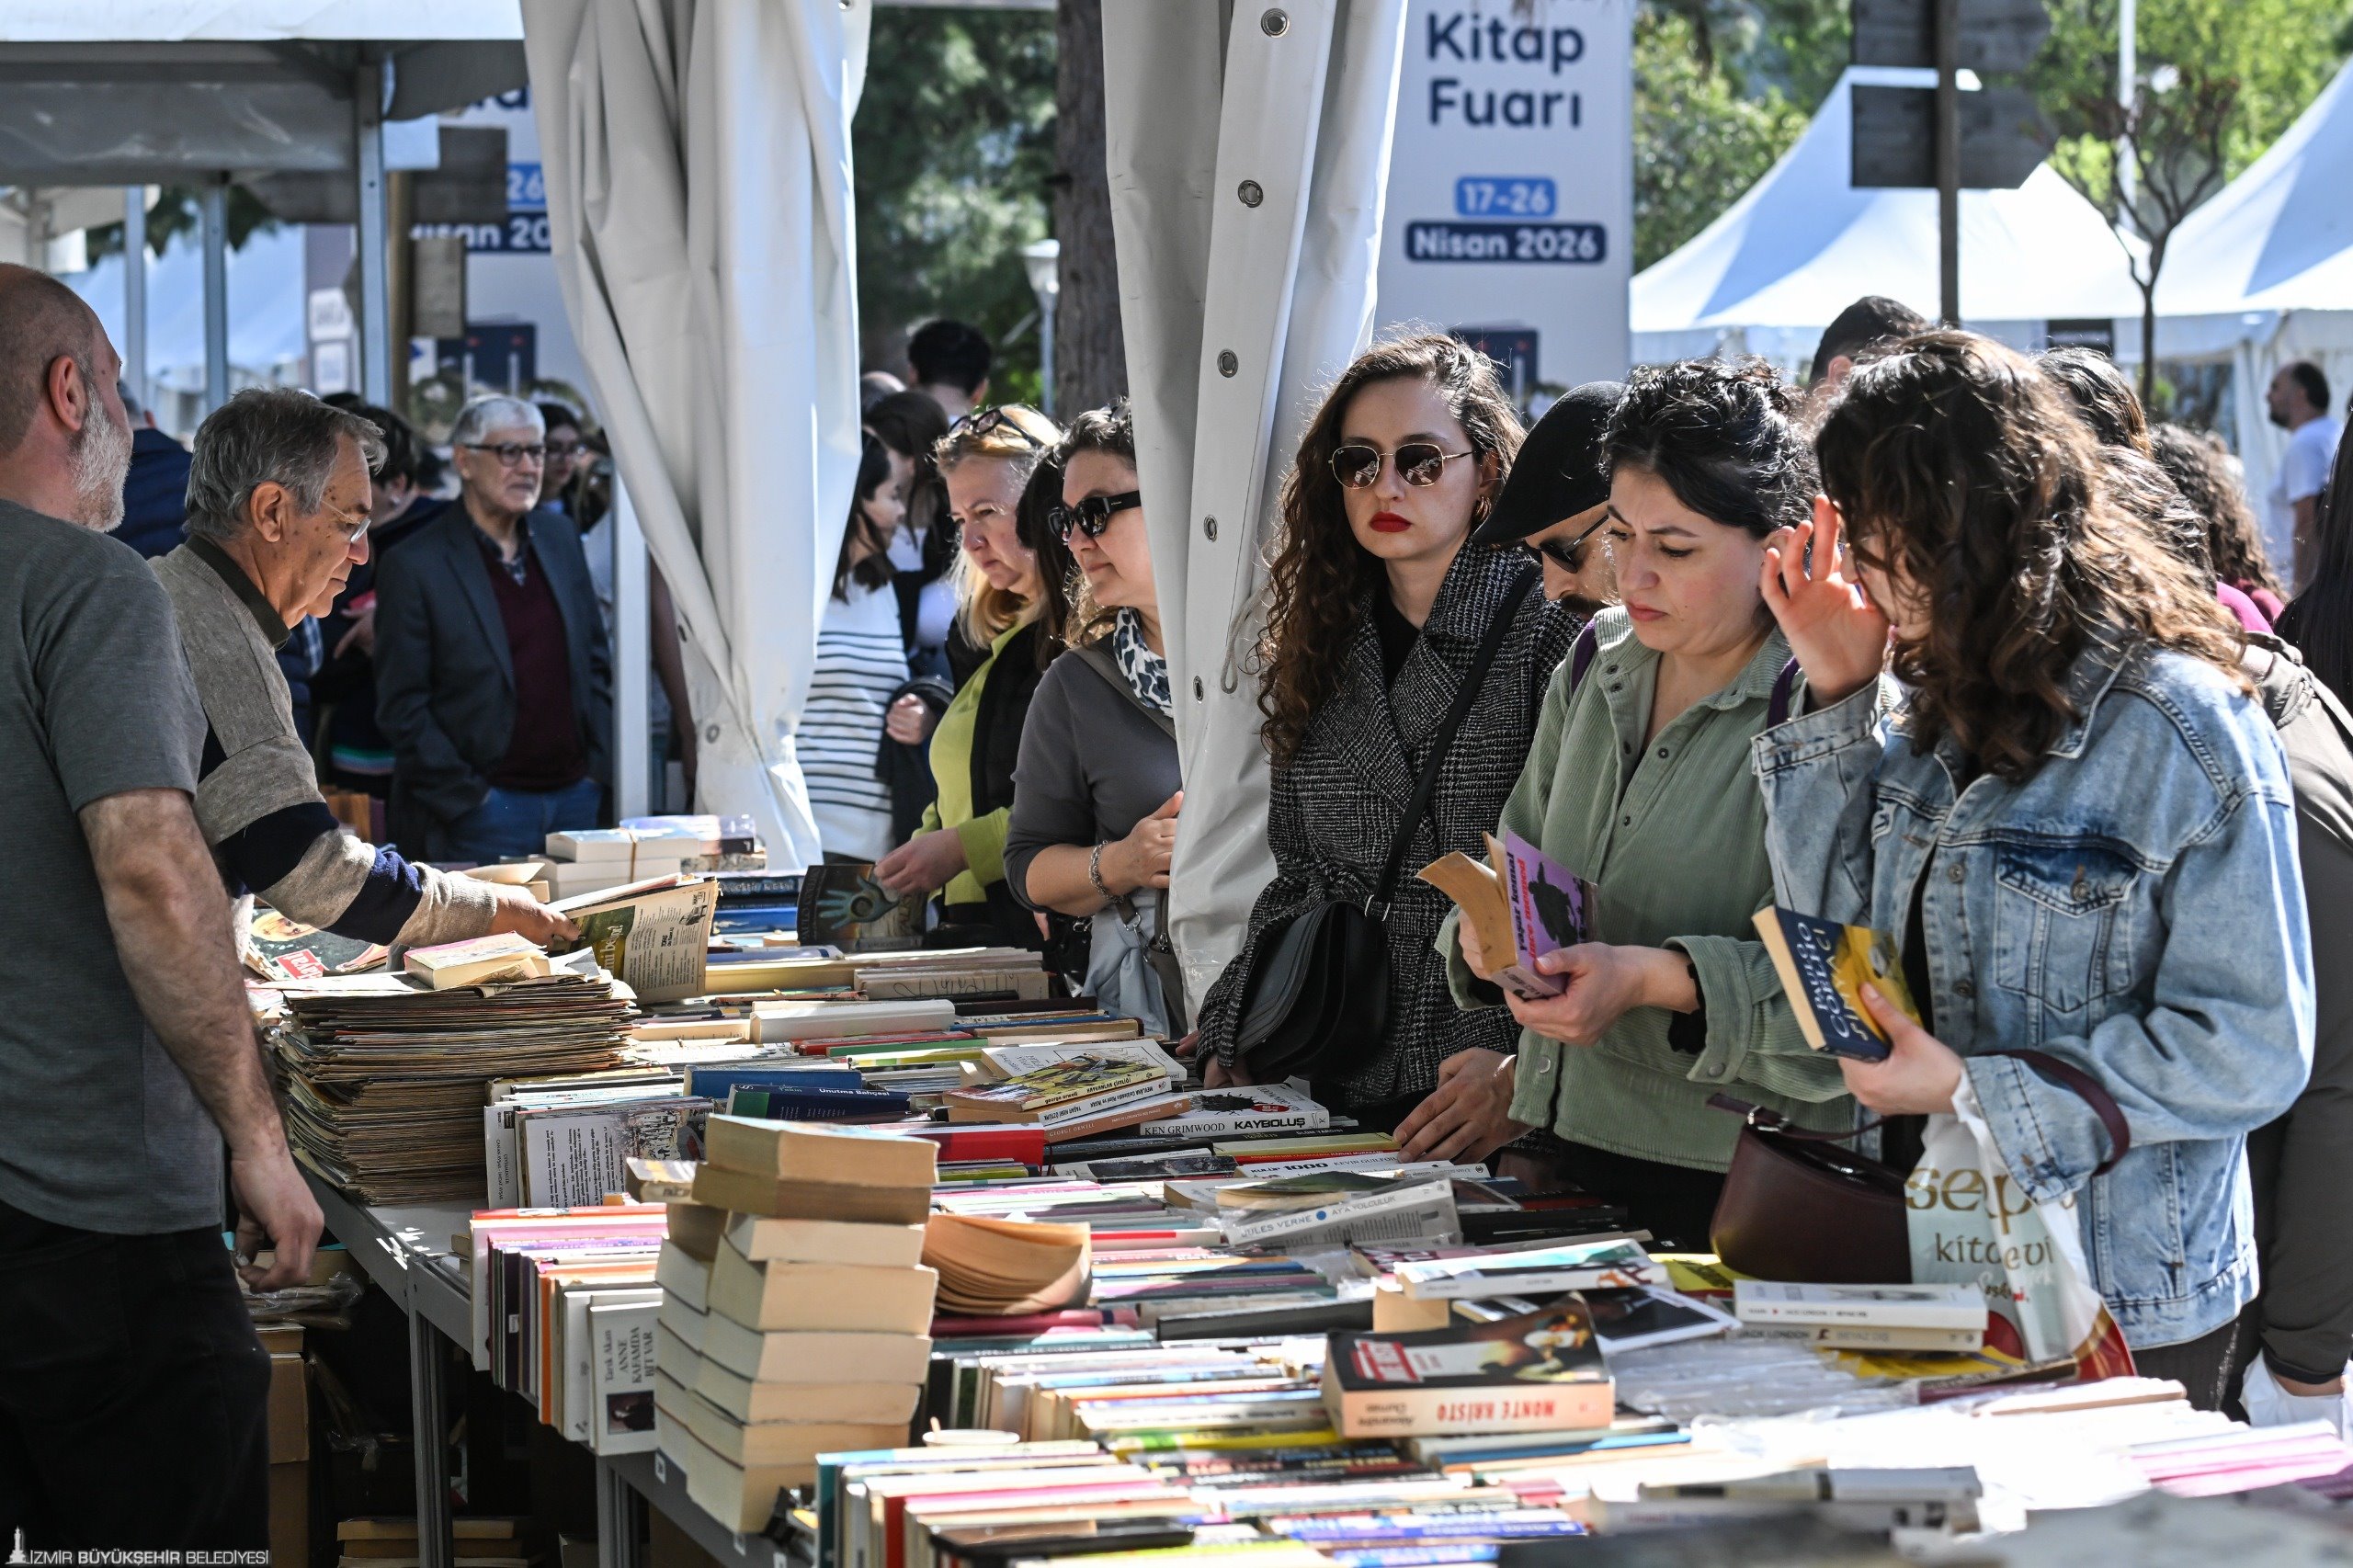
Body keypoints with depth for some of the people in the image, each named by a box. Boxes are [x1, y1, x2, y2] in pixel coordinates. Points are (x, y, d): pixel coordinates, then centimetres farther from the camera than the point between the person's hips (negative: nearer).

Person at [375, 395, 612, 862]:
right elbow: (401, 707, -8)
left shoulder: (560, 538, 11)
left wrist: (598, 767, 7)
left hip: (576, 795, 5)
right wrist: (467, 799, -12)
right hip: (484, 807, -5)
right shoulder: (413, 566, -7)